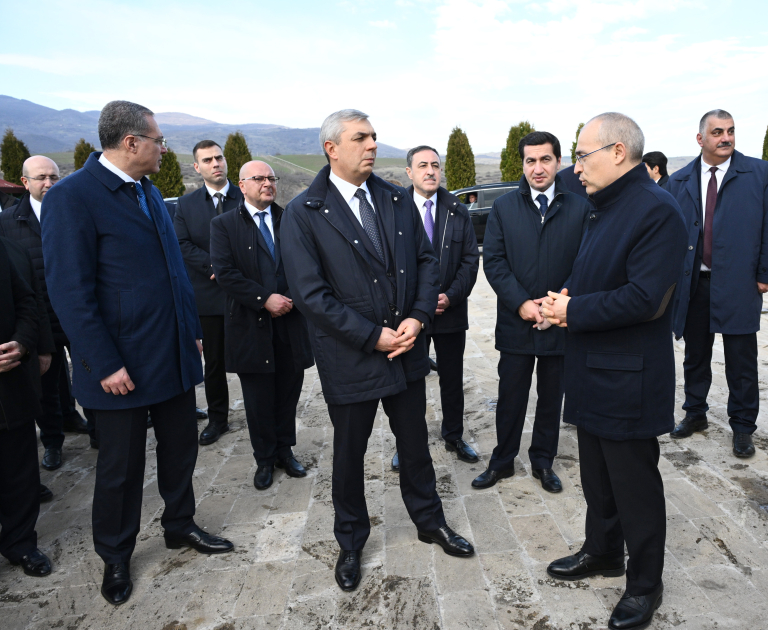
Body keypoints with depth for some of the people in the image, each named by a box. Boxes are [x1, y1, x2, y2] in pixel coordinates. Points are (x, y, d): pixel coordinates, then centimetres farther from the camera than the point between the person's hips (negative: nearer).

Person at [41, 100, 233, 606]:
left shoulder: (151, 193, 10)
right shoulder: (72, 197, -15)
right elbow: (70, 292, -18)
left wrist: (193, 331, 13)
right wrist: (106, 364, -18)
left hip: (175, 355, 7)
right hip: (123, 365, -7)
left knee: (181, 447, 18)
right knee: (121, 466, 11)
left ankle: (180, 526, 41)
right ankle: (115, 557, 34)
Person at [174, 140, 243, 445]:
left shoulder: (245, 197, 1)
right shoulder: (186, 204, 7)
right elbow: (182, 245, -2)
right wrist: (215, 266, -15)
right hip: (209, 295, 2)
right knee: (214, 361, 11)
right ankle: (217, 419, 25)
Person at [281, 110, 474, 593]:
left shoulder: (399, 201, 4)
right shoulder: (303, 214, -11)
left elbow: (427, 260, 5)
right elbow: (312, 294, -17)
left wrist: (417, 318, -11)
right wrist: (374, 336, -18)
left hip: (408, 350, 4)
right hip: (350, 360, -4)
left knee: (415, 443, 20)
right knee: (350, 454, 15)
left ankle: (430, 521, 45)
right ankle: (351, 543, 39)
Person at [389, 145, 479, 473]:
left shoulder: (458, 211, 3)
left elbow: (470, 259, 2)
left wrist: (451, 296, -12)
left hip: (451, 311, 2)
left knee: (452, 379, 15)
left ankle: (454, 436, 34)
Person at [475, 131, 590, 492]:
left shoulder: (579, 209, 1)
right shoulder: (503, 208, 2)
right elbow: (493, 260, -3)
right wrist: (521, 303, -14)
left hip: (560, 323, 0)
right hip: (515, 323, 0)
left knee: (551, 398, 14)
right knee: (510, 397, 10)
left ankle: (543, 462, 31)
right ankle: (502, 461, 27)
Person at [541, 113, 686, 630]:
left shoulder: (656, 209, -19)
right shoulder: (605, 208, 12)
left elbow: (645, 297, -27)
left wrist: (574, 311, -17)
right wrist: (568, 301, -1)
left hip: (629, 379, -9)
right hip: (593, 371, 9)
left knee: (635, 488, 8)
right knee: (597, 478, 22)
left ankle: (645, 586, 28)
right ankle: (603, 552, 43)